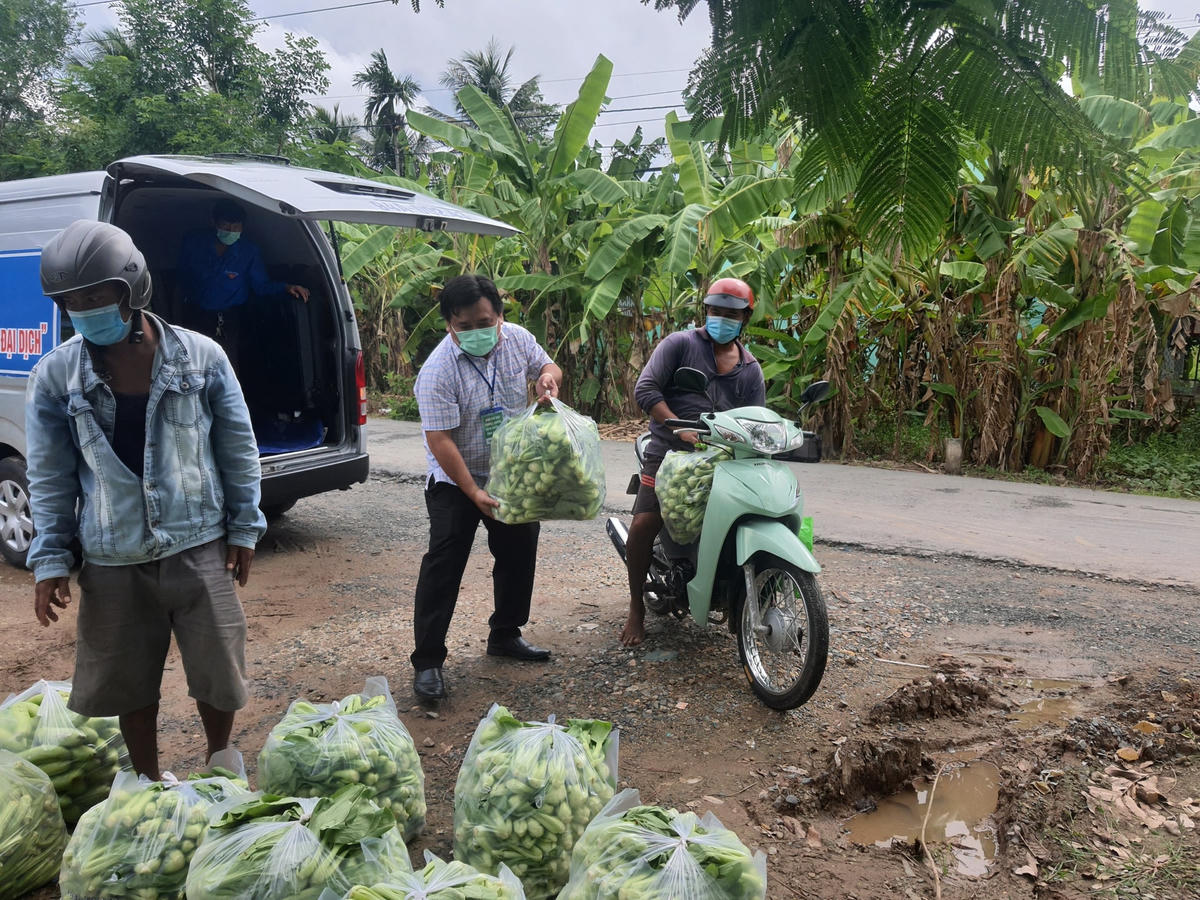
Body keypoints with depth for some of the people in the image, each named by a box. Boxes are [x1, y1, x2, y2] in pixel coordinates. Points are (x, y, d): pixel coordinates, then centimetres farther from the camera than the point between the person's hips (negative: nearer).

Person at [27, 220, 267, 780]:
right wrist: (49, 561, 0)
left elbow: (238, 448, 1)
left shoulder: (201, 356, -7)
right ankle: (148, 783, 38)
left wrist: (244, 528, 1)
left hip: (198, 546, -1)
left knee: (217, 669, 9)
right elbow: (50, 476, 4)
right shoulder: (55, 376, -3)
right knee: (128, 682, 14)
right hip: (112, 560, 1)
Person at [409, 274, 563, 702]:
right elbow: (440, 440, -27)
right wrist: (474, 494, -31)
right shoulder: (438, 371, -25)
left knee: (519, 555, 15)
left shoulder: (517, 338, -9)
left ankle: (505, 635, 35)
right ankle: (427, 662, -1)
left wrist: (549, 378, -16)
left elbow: (547, 366, 10)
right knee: (443, 566, -10)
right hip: (456, 481, -6)